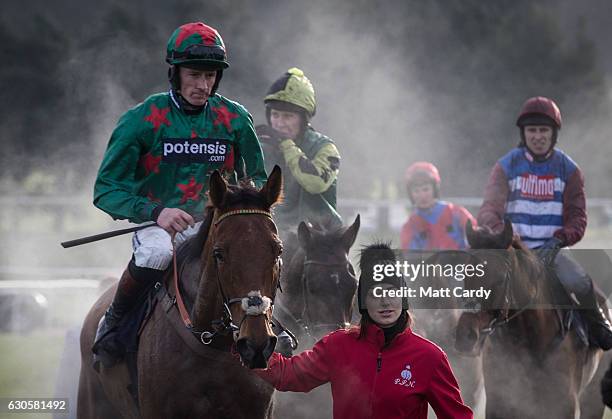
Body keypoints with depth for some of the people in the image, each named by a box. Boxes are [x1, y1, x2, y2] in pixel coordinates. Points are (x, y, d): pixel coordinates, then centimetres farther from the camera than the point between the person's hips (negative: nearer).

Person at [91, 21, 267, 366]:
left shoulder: (235, 119, 4)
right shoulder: (145, 119, -6)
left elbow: (258, 179, 16)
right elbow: (107, 190, -9)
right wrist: (155, 212, -26)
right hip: (157, 223, -3)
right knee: (156, 252, -37)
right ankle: (114, 320, -10)